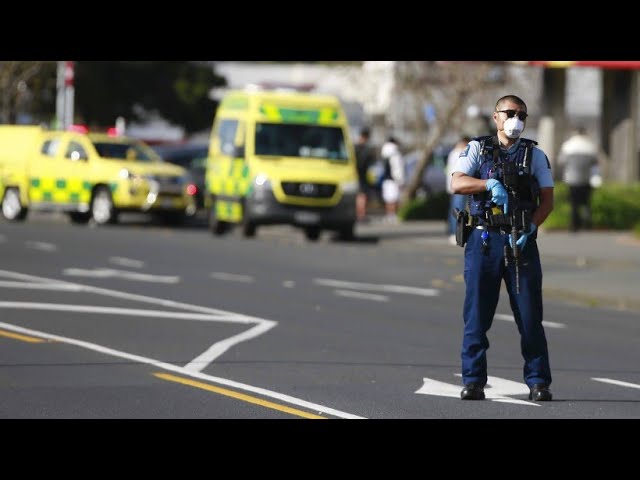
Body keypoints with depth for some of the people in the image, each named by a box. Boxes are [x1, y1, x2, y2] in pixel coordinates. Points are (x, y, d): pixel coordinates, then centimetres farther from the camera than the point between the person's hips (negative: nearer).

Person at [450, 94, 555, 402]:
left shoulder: (535, 156, 11)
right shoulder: (478, 149, 8)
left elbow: (547, 200, 6)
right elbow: (457, 183, -6)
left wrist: (530, 227, -11)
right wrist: (490, 184, -23)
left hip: (521, 241, 1)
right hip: (484, 239, -1)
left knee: (530, 316, -2)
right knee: (476, 315, -2)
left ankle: (538, 382, 2)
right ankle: (473, 382, 3)